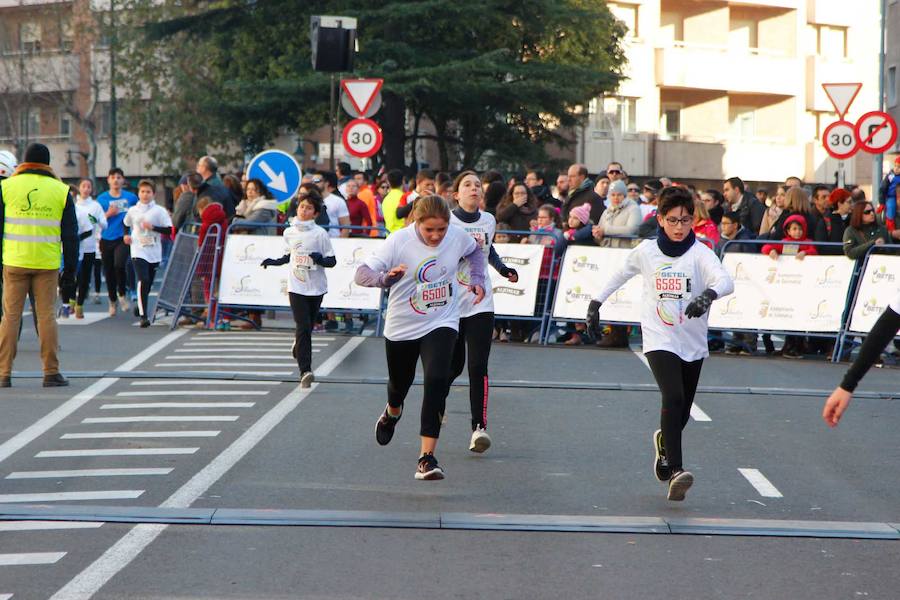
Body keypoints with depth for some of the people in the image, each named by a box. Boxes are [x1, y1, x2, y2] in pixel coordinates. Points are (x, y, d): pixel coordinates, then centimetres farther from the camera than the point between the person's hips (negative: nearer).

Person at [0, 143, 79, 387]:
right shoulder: (61, 191, 5)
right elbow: (70, 235, 5)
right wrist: (70, 271, 10)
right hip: (47, 264, 0)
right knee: (46, 315, 4)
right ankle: (51, 373, 4)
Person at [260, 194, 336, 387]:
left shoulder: (320, 234, -6)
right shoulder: (289, 233, 6)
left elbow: (332, 261, -5)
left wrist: (320, 259, -24)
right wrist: (275, 262, 11)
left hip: (316, 288, -1)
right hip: (296, 287, 1)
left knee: (307, 327, 10)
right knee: (303, 327, -12)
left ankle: (298, 348, 45)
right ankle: (305, 371, -17)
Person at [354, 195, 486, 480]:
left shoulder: (458, 236, -9)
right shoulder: (398, 241, -20)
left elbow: (475, 251, 16)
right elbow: (361, 274, -26)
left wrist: (477, 279, 0)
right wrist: (386, 277, -46)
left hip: (441, 324, 0)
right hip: (402, 326, 0)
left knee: (437, 380, -22)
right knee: (400, 381, 20)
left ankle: (427, 457, -21)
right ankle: (392, 413, 60)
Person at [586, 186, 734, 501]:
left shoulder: (700, 253, -7)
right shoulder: (646, 251, 0)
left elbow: (725, 280, -25)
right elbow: (621, 274, 20)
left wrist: (709, 293, -46)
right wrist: (596, 301, 23)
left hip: (693, 344, 1)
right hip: (659, 341, -1)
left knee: (682, 411, 12)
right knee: (673, 398, -22)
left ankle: (664, 442, 47)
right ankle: (676, 470, -28)